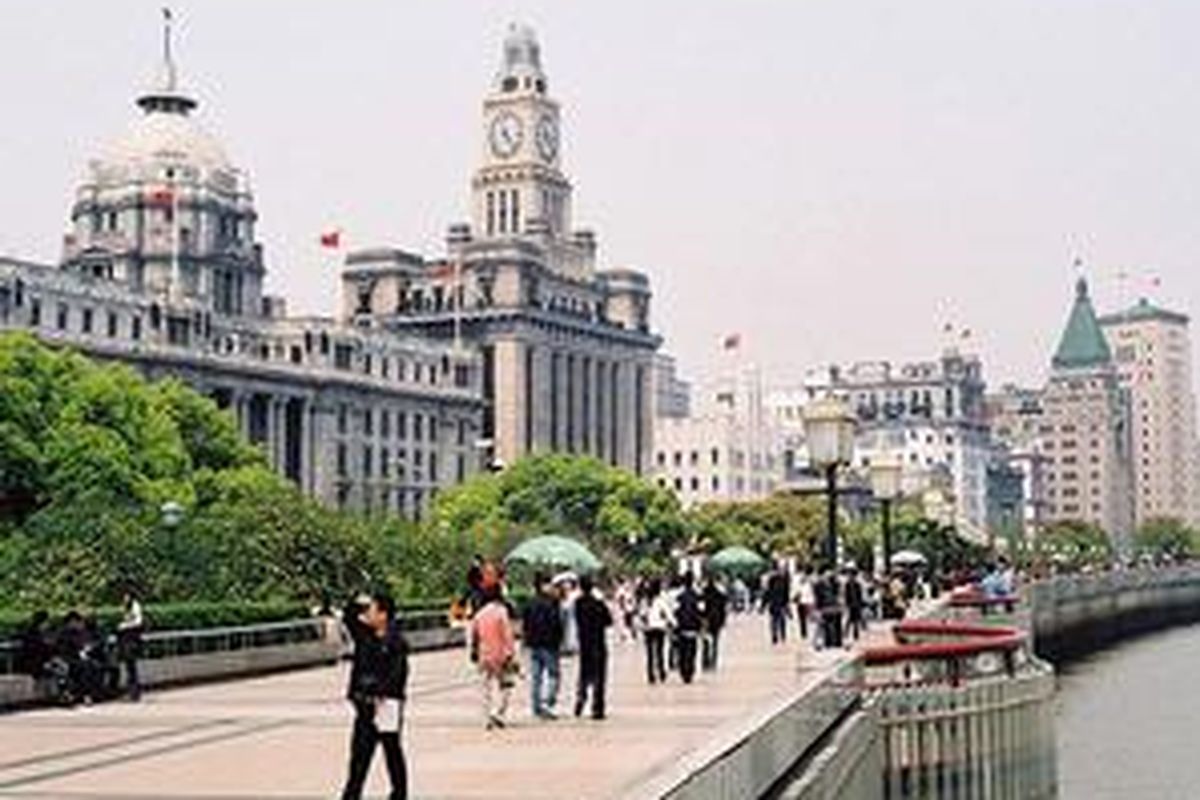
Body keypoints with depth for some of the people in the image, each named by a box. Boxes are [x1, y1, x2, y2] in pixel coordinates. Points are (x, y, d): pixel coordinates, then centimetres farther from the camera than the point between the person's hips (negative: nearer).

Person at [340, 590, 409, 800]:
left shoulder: (395, 642, -12)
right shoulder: (364, 635, 7)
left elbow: (398, 673, -17)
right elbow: (348, 618, 16)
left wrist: (380, 692, -25)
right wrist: (356, 604, -1)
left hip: (386, 702, -6)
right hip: (364, 704, 6)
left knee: (392, 750, 4)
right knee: (360, 751, 8)